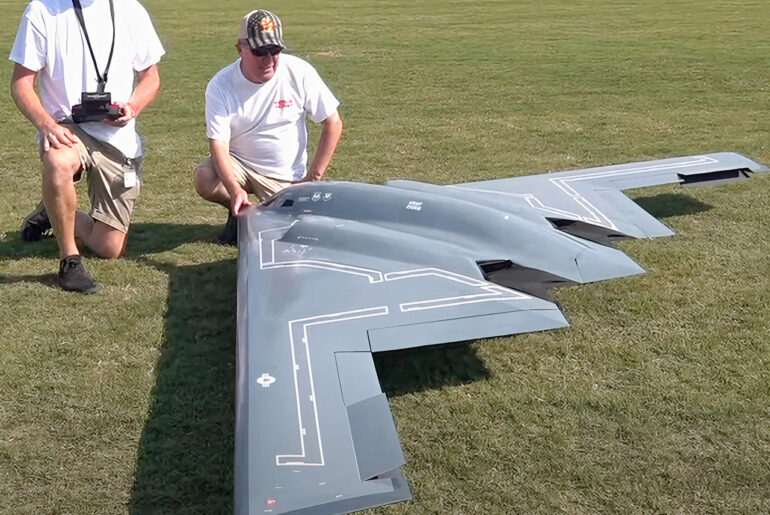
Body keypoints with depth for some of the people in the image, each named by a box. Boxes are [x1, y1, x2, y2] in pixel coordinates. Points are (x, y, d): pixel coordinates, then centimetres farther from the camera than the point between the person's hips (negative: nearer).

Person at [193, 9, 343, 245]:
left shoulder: (300, 73, -14)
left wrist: (313, 178, -12)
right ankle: (240, 211, 6)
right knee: (205, 179, -28)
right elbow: (219, 144, -19)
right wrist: (235, 190, -38)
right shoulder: (221, 85, -14)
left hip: (286, 177, -1)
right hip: (238, 164, 1)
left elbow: (333, 123, -8)